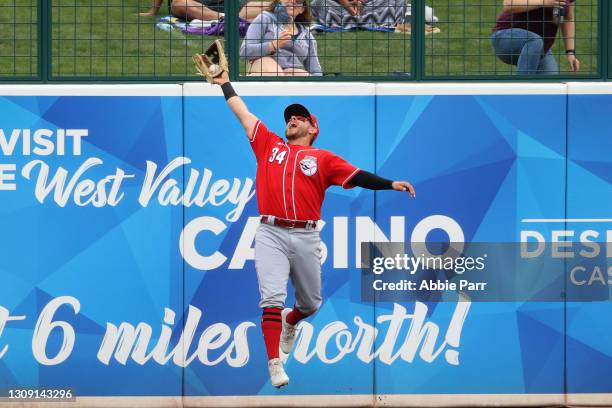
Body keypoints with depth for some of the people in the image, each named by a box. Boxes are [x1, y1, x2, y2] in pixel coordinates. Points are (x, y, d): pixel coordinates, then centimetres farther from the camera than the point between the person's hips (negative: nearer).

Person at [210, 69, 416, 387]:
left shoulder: (323, 159, 11)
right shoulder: (269, 146, 16)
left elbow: (358, 177, 3)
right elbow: (243, 113, 22)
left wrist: (390, 184, -9)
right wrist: (225, 84, 26)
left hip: (305, 237, 1)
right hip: (270, 233, -1)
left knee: (311, 303, 11)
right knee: (271, 297, -15)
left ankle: (289, 321, 46)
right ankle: (274, 364, -14)